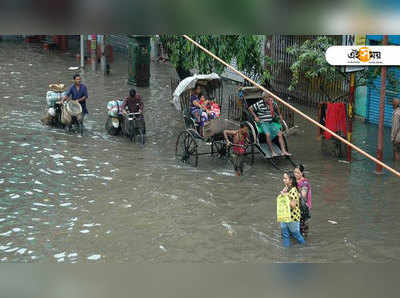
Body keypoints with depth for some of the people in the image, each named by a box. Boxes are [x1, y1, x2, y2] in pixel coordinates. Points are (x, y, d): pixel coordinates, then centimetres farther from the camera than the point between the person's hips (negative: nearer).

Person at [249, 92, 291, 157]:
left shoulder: (272, 103, 5)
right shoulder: (259, 104, -10)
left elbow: (276, 107, 28)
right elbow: (250, 108, -3)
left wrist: (279, 115, 21)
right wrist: (255, 117, -9)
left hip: (271, 122, 5)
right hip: (263, 123, -5)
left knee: (280, 134, -12)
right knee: (268, 134, -30)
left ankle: (283, 151, -12)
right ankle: (272, 152, -23)